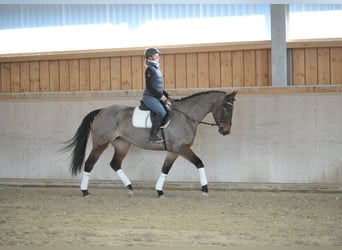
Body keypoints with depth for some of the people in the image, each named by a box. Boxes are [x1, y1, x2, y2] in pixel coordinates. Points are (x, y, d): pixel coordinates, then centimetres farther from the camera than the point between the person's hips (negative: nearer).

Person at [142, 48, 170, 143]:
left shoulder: (157, 69, 18)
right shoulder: (150, 69, -9)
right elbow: (149, 86, -16)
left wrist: (166, 95, 11)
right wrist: (161, 96, -17)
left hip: (157, 97, 9)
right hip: (149, 97, -9)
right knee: (162, 112, -26)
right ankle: (153, 135, -22)